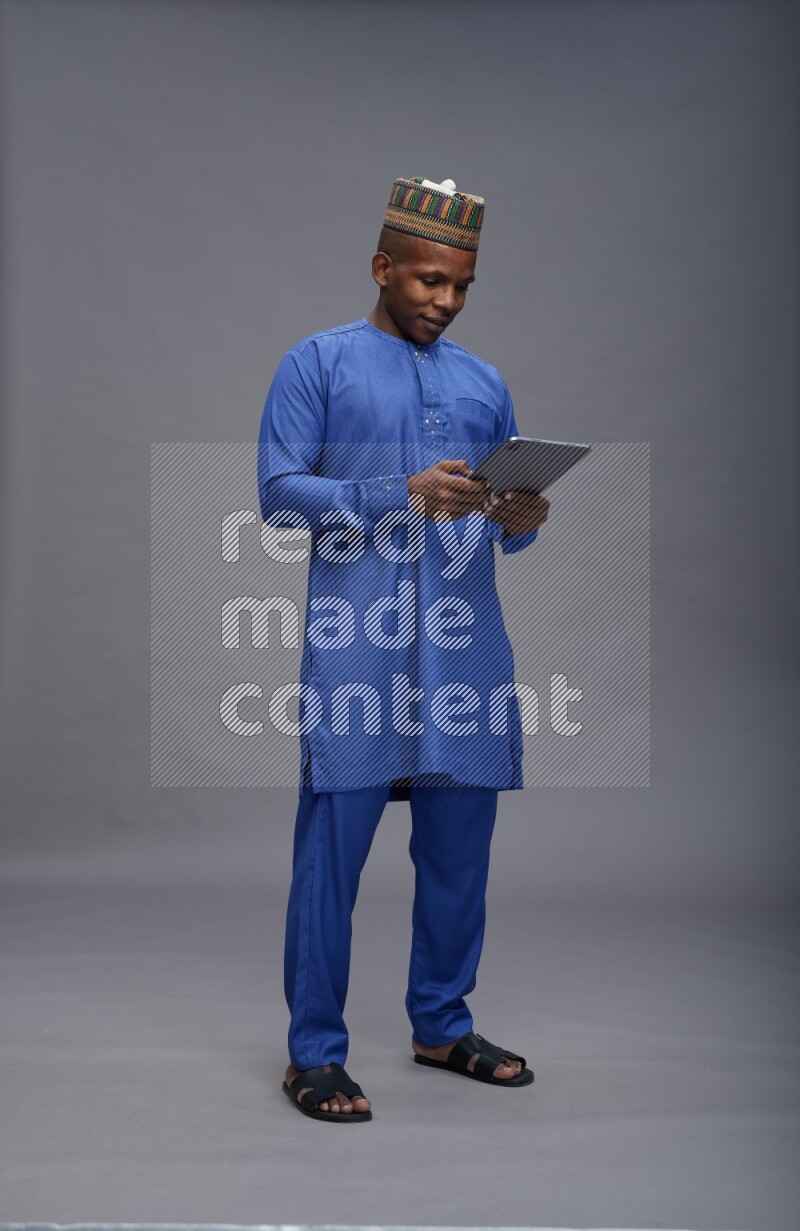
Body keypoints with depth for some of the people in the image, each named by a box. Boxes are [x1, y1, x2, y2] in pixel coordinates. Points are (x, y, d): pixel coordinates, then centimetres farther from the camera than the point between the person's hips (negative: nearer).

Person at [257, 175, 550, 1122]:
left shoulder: (484, 384, 19)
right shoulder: (317, 363, 5)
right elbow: (279, 491, -6)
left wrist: (521, 521, -5)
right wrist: (403, 495, -17)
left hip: (466, 651, 5)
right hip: (356, 647, -5)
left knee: (459, 849, 9)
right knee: (332, 850, -3)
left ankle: (442, 1026, 25)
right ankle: (314, 1053, 7)